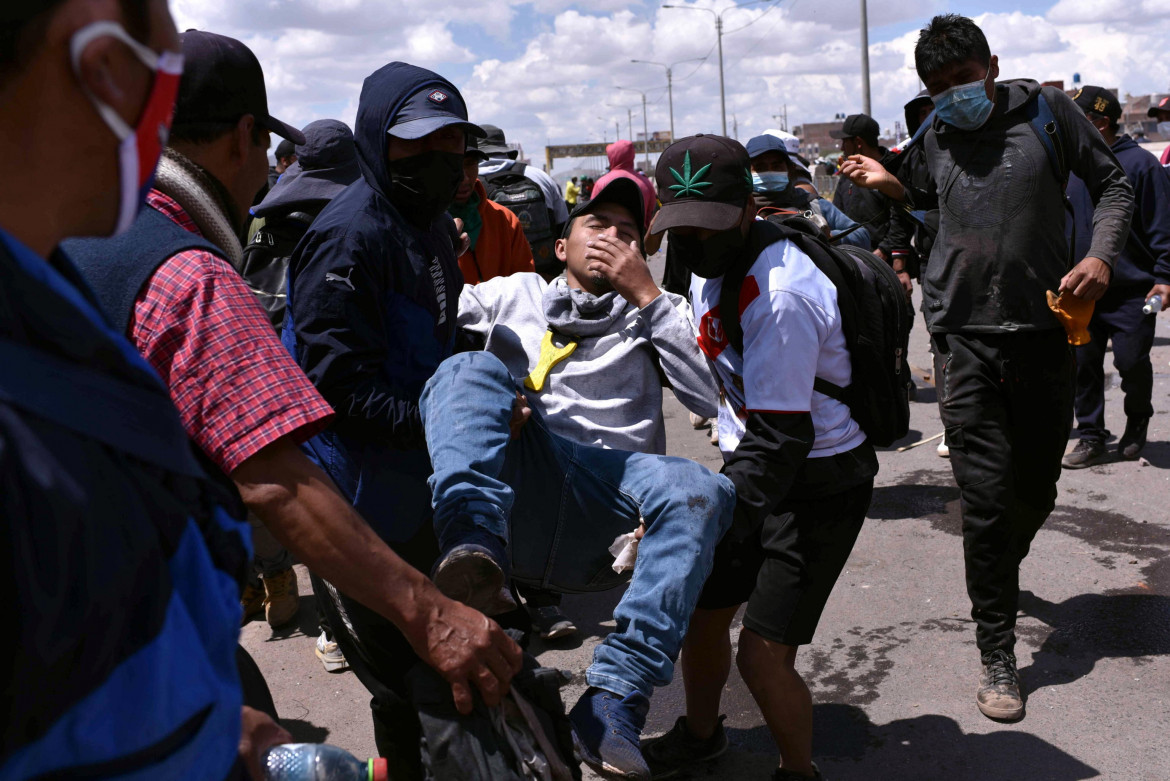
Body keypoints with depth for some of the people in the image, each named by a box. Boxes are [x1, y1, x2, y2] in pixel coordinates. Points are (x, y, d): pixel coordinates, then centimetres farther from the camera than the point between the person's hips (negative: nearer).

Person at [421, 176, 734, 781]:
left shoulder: (655, 316, 25)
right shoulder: (513, 294, 26)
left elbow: (712, 397, 7)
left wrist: (646, 294, 5)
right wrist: (490, 400, -7)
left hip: (602, 507, 0)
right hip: (511, 482, 0)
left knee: (700, 492, -30)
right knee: (469, 367, -24)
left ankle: (613, 702, -36)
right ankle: (473, 552, -47)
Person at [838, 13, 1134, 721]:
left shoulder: (1047, 111, 2)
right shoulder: (935, 138, 9)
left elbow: (1113, 184, 7)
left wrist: (1102, 255, -10)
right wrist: (891, 185, 8)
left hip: (1045, 331, 0)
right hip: (965, 337, 0)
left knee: (1037, 488, 13)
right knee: (986, 496, -6)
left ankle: (1000, 574, 46)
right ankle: (999, 655, 7)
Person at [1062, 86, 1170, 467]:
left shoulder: (1139, 163, -7)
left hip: (1132, 289, -4)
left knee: (1131, 361, 0)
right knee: (1083, 363, 4)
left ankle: (1138, 420, 27)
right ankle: (1091, 436, 14)